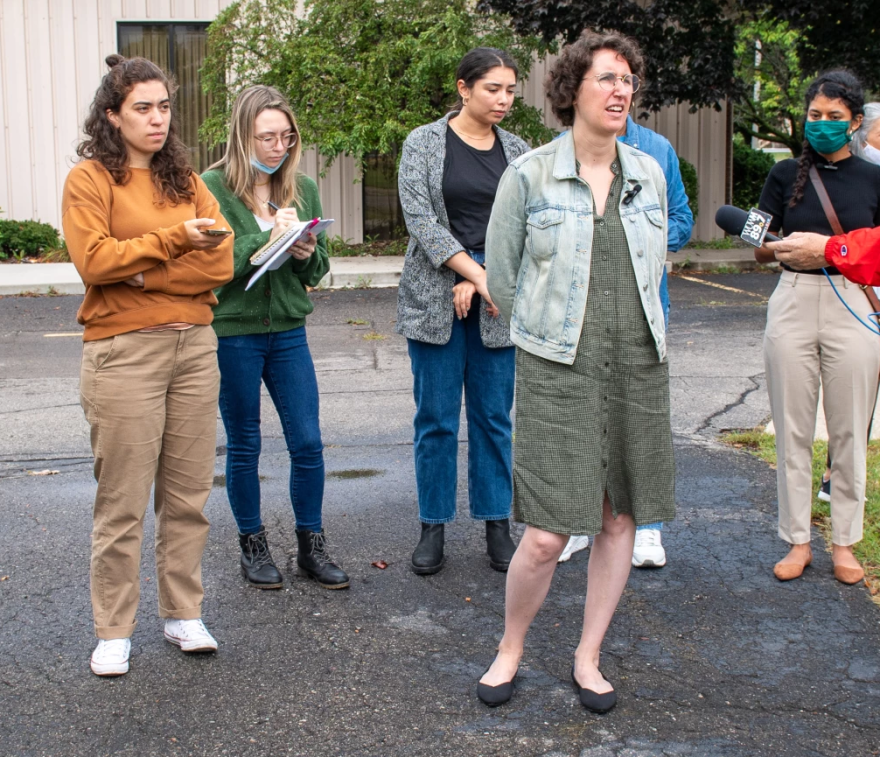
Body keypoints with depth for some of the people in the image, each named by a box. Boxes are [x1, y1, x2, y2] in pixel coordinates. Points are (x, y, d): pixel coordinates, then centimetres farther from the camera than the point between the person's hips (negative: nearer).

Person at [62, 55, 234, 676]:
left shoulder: (185, 179, 15)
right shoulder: (90, 179, 1)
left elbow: (222, 261, 2)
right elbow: (96, 260, -13)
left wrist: (144, 274, -10)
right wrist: (174, 241, -19)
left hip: (194, 345, 5)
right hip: (124, 351, -4)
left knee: (188, 496, 8)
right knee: (123, 503, 0)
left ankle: (184, 613, 21)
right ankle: (115, 631, 11)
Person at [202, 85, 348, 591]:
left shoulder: (303, 188, 6)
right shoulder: (212, 187, -7)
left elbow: (319, 270, 9)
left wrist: (309, 255, -13)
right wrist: (267, 240, -24)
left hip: (289, 331, 4)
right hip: (231, 334, -3)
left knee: (308, 442, 3)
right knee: (244, 445, 9)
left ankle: (312, 545, 19)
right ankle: (253, 545, 24)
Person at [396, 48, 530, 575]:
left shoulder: (518, 152, 8)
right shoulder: (425, 143, -1)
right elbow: (420, 219, -10)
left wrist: (475, 285, -10)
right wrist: (479, 275, -17)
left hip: (497, 301, 3)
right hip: (434, 299, -2)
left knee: (495, 417, 7)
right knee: (436, 419, 2)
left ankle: (497, 525, 18)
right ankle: (434, 527, 14)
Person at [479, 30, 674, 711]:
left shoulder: (649, 175, 8)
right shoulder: (529, 175, -3)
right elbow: (501, 278, 4)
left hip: (637, 369, 4)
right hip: (558, 373, -4)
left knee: (620, 520, 8)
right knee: (546, 536, -8)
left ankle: (588, 659, 25)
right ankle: (510, 650, 18)